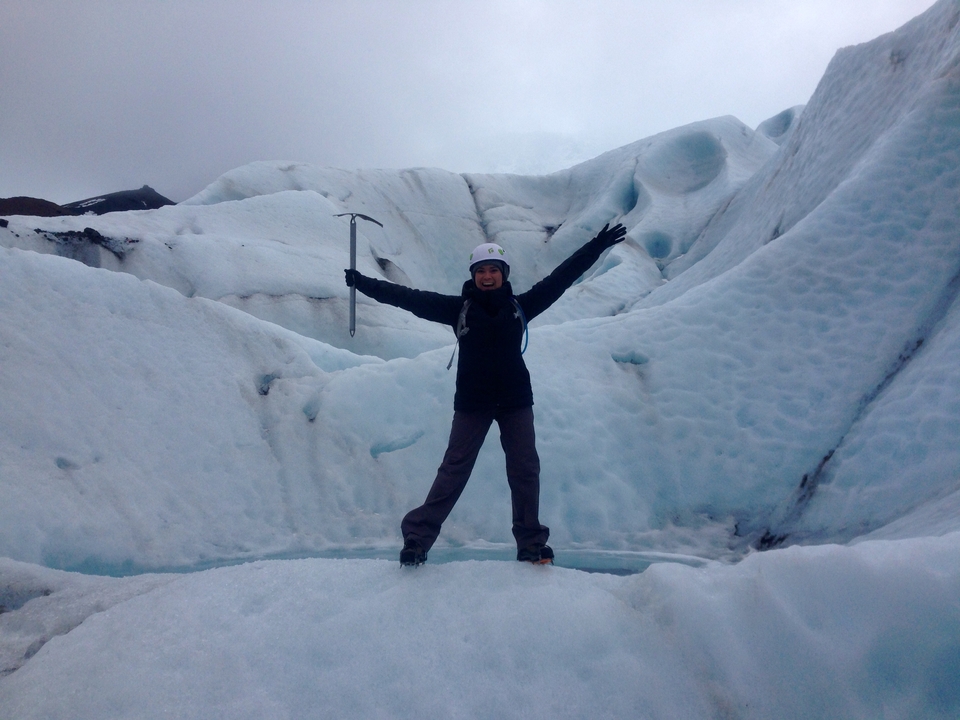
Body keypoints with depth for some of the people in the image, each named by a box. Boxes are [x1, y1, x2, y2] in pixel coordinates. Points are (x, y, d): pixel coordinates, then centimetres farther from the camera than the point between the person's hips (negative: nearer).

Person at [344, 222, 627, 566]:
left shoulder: (520, 306, 1)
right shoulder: (459, 308, -3)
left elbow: (559, 278, 4)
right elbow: (411, 298, -6)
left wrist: (596, 247, 4)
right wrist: (365, 283, -9)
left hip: (515, 401, 2)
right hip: (472, 402, -2)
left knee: (525, 469, 4)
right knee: (454, 469, -2)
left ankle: (531, 544, 17)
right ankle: (417, 536, 3)